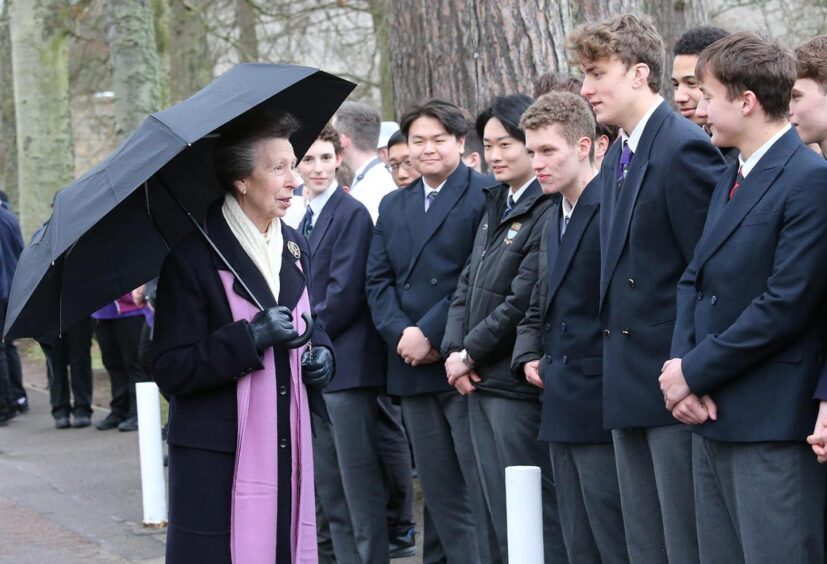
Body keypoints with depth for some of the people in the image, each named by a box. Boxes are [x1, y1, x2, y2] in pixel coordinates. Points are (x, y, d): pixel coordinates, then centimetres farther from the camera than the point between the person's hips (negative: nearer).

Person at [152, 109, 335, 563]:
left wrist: (321, 353, 6)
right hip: (217, 458, -6)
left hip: (288, 450, 6)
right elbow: (170, 371, -13)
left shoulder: (294, 247, 13)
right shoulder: (193, 257, -9)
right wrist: (252, 338, -22)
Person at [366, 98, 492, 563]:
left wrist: (430, 334, -16)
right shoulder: (393, 206, 17)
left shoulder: (484, 195, -6)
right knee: (441, 494, 10)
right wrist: (400, 334, -6)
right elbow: (379, 280, 11)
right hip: (413, 368, 7)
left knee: (483, 491, -5)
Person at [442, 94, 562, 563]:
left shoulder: (548, 212, -16)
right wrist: (454, 349, 0)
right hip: (480, 382, 9)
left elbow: (523, 302, -19)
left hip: (517, 383, -9)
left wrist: (471, 354, -10)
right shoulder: (497, 206, 14)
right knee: (502, 516, 13)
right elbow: (467, 286, 15)